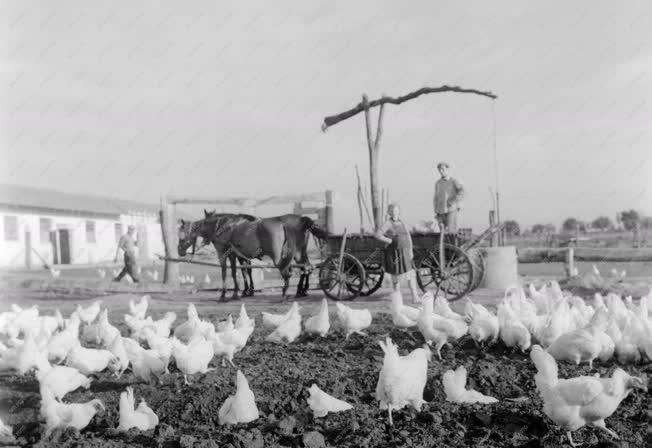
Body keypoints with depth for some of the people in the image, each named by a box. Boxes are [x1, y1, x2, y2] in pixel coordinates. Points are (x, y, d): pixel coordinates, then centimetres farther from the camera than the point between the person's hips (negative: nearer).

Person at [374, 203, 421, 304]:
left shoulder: (402, 223, 11)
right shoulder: (388, 223, -7)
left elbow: (408, 237, 14)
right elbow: (377, 235, -16)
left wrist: (410, 250, 4)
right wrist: (390, 241, -13)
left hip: (405, 252, 6)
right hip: (394, 253, -5)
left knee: (411, 274, 2)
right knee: (396, 276, 2)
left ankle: (415, 297, 6)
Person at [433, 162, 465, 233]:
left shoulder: (454, 182, -3)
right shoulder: (438, 183, 11)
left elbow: (462, 192, -18)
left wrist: (454, 202, -26)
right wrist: (436, 212, 10)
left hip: (451, 209, -4)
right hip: (441, 211, 4)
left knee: (451, 232, -12)